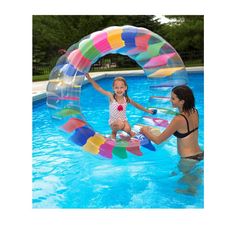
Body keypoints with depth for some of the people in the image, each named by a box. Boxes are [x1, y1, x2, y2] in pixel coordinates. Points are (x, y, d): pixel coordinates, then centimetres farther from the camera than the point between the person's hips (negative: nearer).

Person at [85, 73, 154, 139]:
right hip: (113, 122, -2)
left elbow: (136, 105, 13)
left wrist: (147, 111, 20)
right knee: (120, 124, -35)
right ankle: (114, 132, -2)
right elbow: (98, 88, -22)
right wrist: (90, 79, -34)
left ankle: (130, 132, 6)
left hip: (124, 120, 2)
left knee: (127, 129, -30)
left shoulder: (126, 99, -4)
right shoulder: (111, 96, -14)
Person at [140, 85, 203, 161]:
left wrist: (145, 131, 2)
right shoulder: (194, 111, -3)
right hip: (200, 154, 8)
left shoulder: (178, 119, -24)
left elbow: (158, 140, -14)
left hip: (189, 159, -8)